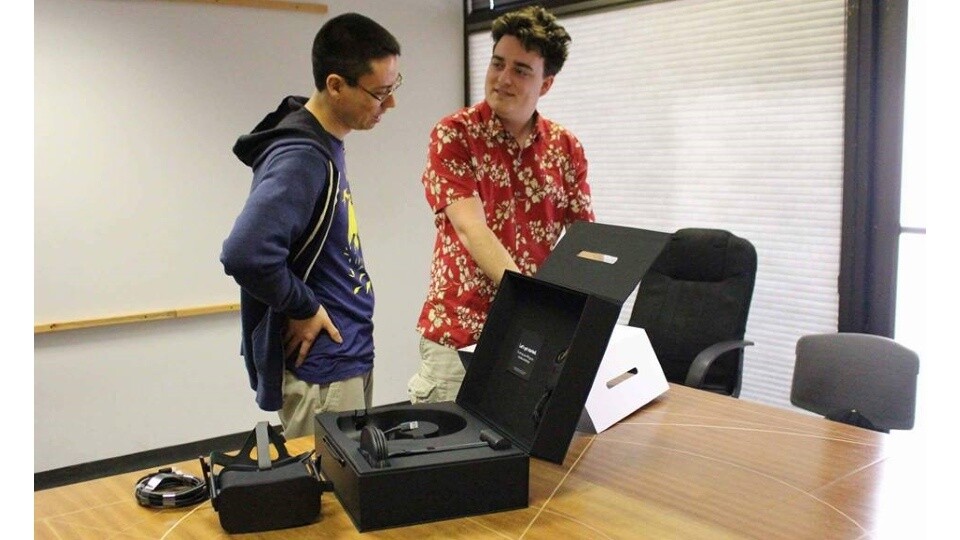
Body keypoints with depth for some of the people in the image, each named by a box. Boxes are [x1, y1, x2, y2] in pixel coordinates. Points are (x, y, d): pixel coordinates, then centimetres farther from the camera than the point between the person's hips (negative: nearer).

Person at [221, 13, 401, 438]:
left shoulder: (325, 146, 6)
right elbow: (246, 255, -34)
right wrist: (305, 309, -19)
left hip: (350, 355, 9)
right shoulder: (300, 157, -22)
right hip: (320, 369, -9)